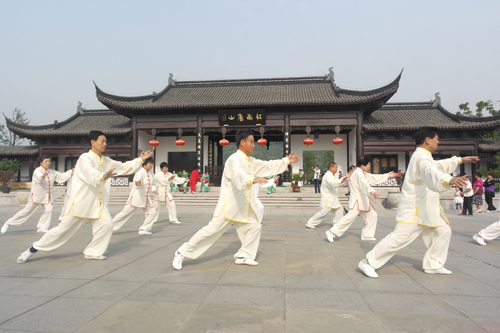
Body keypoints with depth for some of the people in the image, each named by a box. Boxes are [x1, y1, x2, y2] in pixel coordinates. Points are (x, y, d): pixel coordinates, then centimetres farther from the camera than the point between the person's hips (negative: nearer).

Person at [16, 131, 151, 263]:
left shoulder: (106, 161, 10)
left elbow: (124, 167, 13)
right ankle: (32, 249, 19)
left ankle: (92, 252, 9)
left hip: (98, 204, 6)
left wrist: (140, 160, 6)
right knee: (63, 229, -1)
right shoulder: (85, 158, -12)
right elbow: (89, 173, -33)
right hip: (81, 201, -6)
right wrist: (103, 176, -54)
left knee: (106, 224, -9)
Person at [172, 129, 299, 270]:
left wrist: (287, 161, 14)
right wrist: (252, 179, -55)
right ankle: (182, 253, 4)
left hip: (243, 206, 9)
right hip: (228, 204, -9)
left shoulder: (251, 161, 14)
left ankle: (242, 256, 21)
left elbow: (267, 166, 17)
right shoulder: (234, 159, -16)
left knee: (254, 226, 8)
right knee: (212, 230, -9)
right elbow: (238, 175, -37)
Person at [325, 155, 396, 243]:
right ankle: (332, 232, -17)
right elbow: (364, 184, -34)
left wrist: (387, 176, 28)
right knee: (350, 216, -20)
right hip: (356, 201, -11)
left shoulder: (363, 173, 18)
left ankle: (366, 235, 21)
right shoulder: (358, 173, -17)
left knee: (372, 215, 13)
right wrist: (373, 191, -49)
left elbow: (374, 178, 26)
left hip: (363, 201, 11)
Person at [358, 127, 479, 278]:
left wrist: (460, 160, 38)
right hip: (413, 209, -11)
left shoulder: (422, 156, 17)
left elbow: (438, 165, 36)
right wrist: (449, 180, -59)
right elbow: (431, 173, -41)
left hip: (425, 209, 11)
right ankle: (368, 262, -6)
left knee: (443, 231, 14)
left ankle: (432, 265, 26)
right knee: (399, 238, -14)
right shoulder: (422, 157, -18)